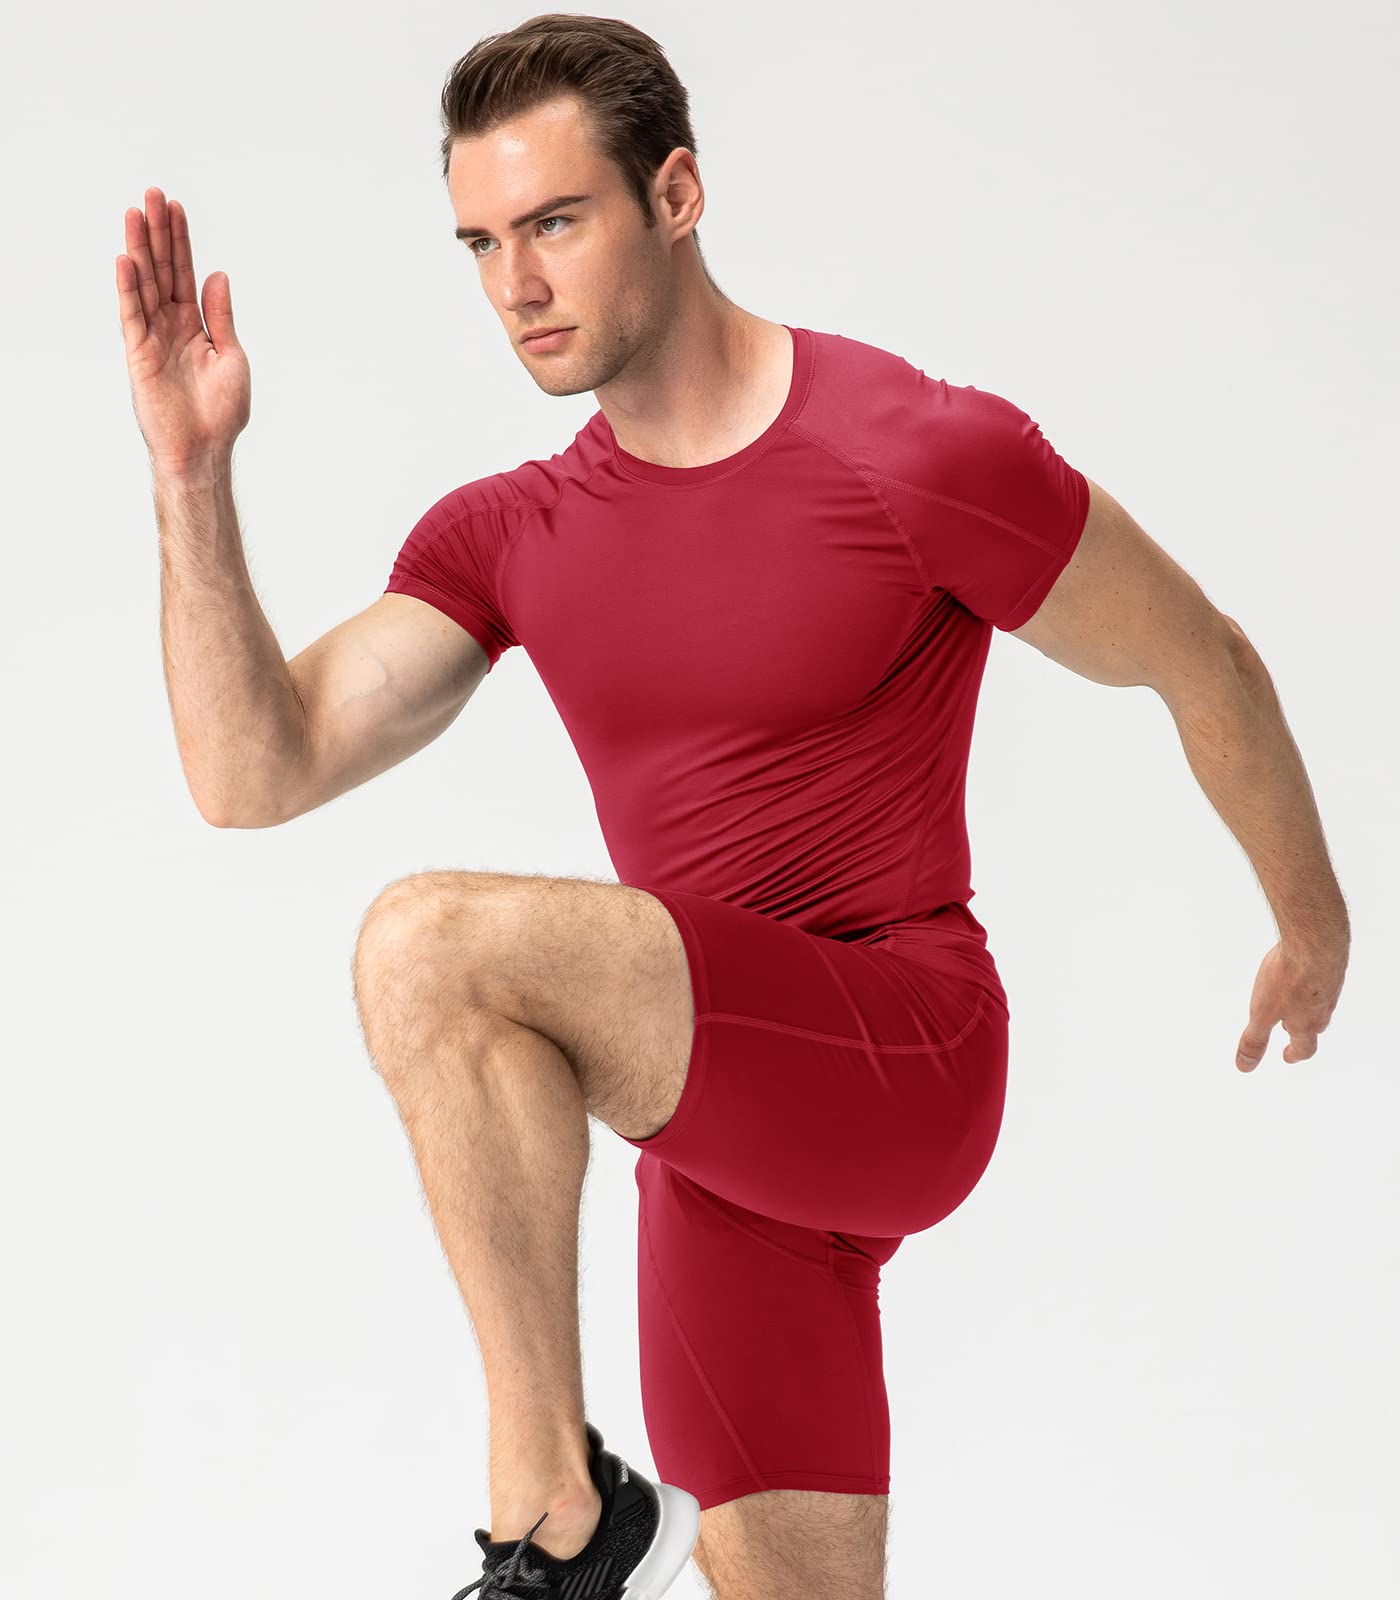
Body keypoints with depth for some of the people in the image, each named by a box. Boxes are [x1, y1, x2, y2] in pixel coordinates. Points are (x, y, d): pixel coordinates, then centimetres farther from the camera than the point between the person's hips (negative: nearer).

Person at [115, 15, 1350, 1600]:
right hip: (719, 1137, 6)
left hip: (906, 1059, -6)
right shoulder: (505, 539, 7)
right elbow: (251, 775, -2)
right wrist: (192, 475, -12)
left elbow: (1205, 665, 4)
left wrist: (1315, 925, 17)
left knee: (432, 939, -25)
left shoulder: (924, 456, -10)